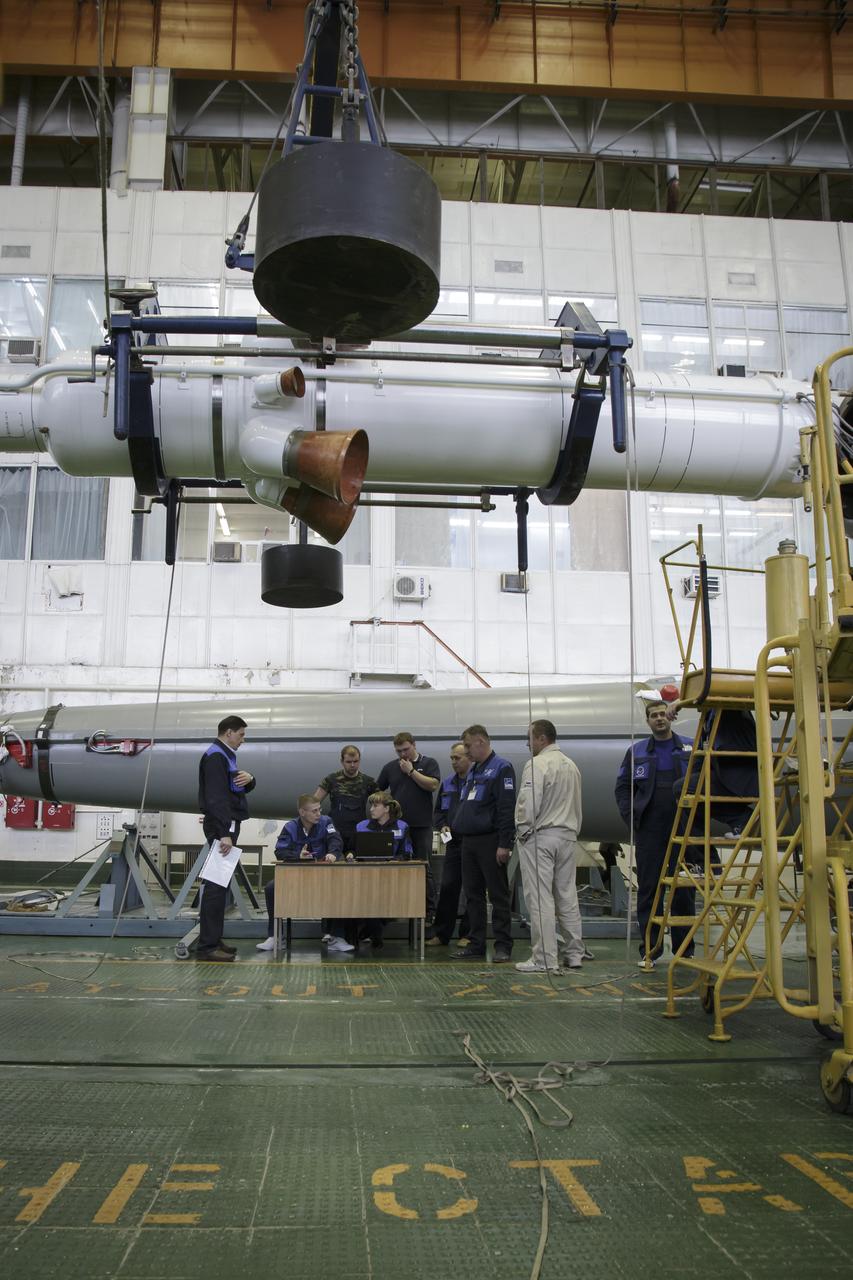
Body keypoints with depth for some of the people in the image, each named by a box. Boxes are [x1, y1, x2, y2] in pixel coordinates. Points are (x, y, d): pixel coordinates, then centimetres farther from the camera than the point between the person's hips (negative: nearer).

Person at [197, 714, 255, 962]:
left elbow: (241, 789, 22)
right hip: (221, 826, -11)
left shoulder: (225, 755, 19)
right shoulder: (215, 756, -13)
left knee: (221, 883, 12)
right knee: (216, 884, -10)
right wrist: (225, 833, -28)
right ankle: (207, 946, -9)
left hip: (228, 824, 11)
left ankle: (213, 940, 17)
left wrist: (249, 779, -3)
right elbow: (216, 797, -22)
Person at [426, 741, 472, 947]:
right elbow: (438, 810, 22)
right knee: (447, 886, 6)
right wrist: (442, 826, 4)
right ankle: (441, 934, 13)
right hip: (453, 842, 5)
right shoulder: (447, 783, 14)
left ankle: (467, 934, 13)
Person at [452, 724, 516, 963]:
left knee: (498, 896, -1)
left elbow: (507, 808, -16)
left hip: (490, 842, -9)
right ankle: (476, 944, 18)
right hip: (469, 842, 9)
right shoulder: (473, 770, 18)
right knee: (473, 895, 11)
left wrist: (504, 844, -20)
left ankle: (503, 946, 5)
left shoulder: (501, 768, -9)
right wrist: (457, 828, 16)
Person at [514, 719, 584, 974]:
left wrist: (522, 831, -7)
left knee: (540, 900, -4)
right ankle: (574, 954, 18)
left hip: (539, 837, -7)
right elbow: (577, 805, 15)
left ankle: (544, 959, -2)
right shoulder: (571, 765, 11)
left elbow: (528, 803, -19)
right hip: (567, 837, 8)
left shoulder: (536, 764, -13)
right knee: (567, 896, 12)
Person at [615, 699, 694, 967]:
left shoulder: (690, 749, 4)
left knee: (684, 891, 6)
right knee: (648, 890, 4)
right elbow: (622, 787, 8)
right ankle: (649, 950, 11)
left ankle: (684, 950, 17)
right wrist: (632, 819, -2)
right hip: (649, 832, 0)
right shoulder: (637, 752, 7)